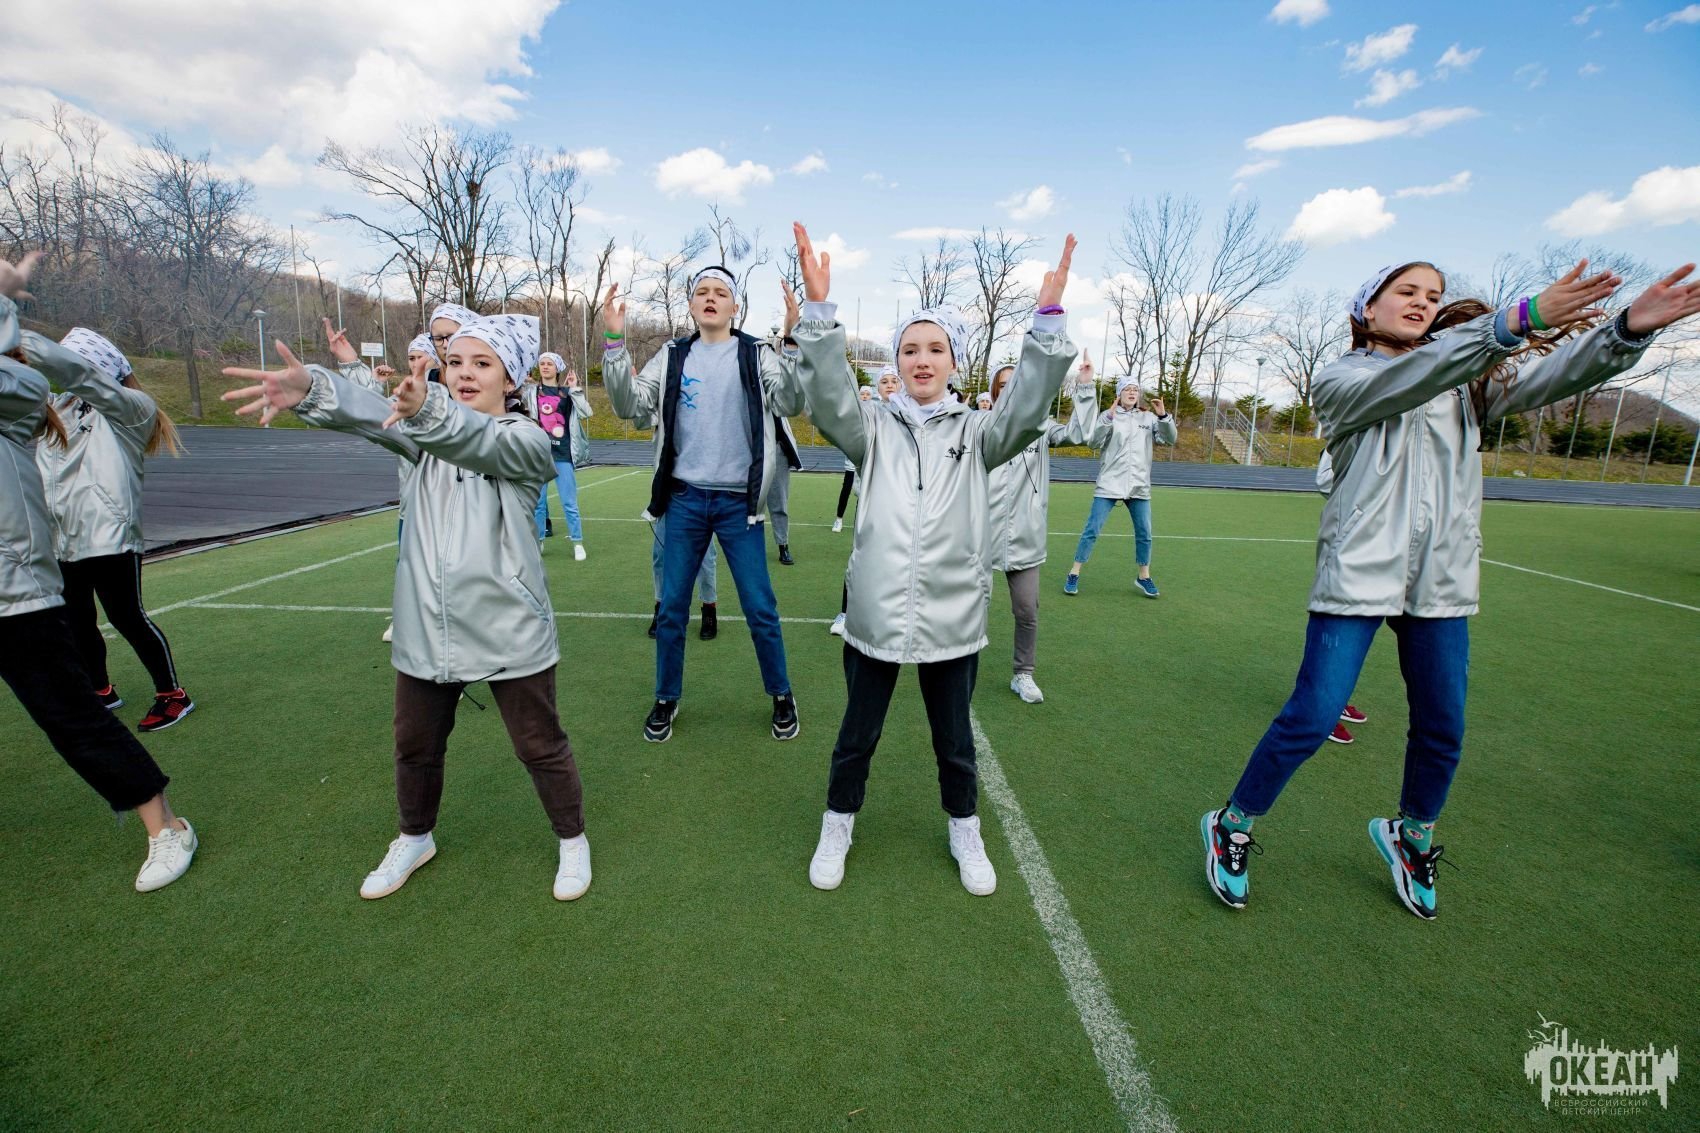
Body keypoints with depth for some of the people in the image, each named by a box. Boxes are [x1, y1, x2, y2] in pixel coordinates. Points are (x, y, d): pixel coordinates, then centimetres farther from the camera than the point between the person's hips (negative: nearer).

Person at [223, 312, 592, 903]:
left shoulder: (526, 439, -7)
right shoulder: (424, 428, 7)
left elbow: (480, 440, -30)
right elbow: (368, 411, -14)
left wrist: (427, 410, -51)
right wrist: (311, 389, -35)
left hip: (509, 632, -5)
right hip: (426, 629, 5)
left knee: (541, 748, 7)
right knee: (415, 746, 20)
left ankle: (572, 841, 31)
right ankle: (415, 839, 47)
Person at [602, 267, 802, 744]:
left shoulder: (756, 354, 2)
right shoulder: (672, 356, 8)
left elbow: (787, 404, -13)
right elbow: (631, 406, 0)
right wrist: (614, 343, -10)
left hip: (739, 501, -2)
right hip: (685, 498, 2)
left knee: (760, 607, 3)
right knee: (671, 607, 9)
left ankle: (781, 695, 23)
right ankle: (666, 699, 27)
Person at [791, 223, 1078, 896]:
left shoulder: (976, 433, 3)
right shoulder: (874, 429, 1)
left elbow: (1026, 410, -13)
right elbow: (828, 401, -15)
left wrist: (1048, 318, -21)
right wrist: (819, 309, -26)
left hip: (952, 617, 1)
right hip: (876, 613, 0)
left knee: (954, 739, 19)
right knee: (857, 734, 17)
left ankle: (964, 832, 44)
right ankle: (837, 828, 41)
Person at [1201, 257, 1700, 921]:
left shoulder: (1466, 378, 13)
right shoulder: (1339, 380, -1)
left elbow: (1555, 375, -3)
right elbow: (1408, 380, -20)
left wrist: (1629, 328, -21)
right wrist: (1518, 319, -30)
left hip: (1440, 580, 5)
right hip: (1357, 574, -5)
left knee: (1442, 730, 11)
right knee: (1310, 721, -9)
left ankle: (1409, 836, 37)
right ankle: (1230, 827, 10)